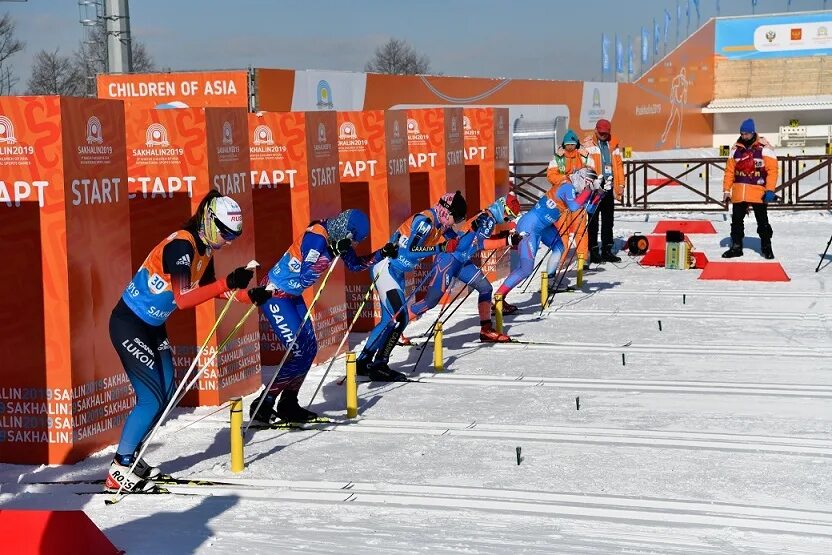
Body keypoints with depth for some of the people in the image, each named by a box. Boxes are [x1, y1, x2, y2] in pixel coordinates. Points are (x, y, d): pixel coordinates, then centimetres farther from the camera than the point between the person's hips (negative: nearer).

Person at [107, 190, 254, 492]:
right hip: (129, 324, -10)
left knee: (166, 395, 10)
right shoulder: (180, 245, -25)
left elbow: (208, 289, 12)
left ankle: (129, 457, 22)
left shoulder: (205, 248, 3)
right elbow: (183, 299, -34)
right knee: (152, 399, -12)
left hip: (153, 326, 10)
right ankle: (119, 472, -3)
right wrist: (227, 284, -38)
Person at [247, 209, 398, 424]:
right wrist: (336, 252, -33)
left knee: (309, 348, 7)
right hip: (275, 294, -9)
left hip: (292, 294, 9)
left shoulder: (336, 237, 1)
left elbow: (355, 264, 16)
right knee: (299, 352, -12)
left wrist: (382, 254, 5)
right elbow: (306, 280, -28)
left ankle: (288, 404, 17)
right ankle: (262, 406, -3)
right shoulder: (317, 239, -25)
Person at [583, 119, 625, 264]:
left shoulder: (614, 144, 11)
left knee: (608, 220, 11)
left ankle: (607, 250, 19)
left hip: (609, 188, 5)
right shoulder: (588, 144, -3)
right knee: (593, 221, 0)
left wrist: (620, 184, 8)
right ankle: (594, 251, 4)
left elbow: (619, 165, 14)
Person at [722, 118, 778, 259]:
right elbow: (729, 170, 11)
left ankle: (766, 247, 16)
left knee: (762, 221, 4)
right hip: (739, 193, 4)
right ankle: (736, 246, 19)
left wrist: (770, 190, -16)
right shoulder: (736, 149, 8)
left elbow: (772, 169, -11)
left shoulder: (764, 148, -8)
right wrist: (727, 190, 7)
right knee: (736, 220, 9)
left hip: (758, 192, -4)